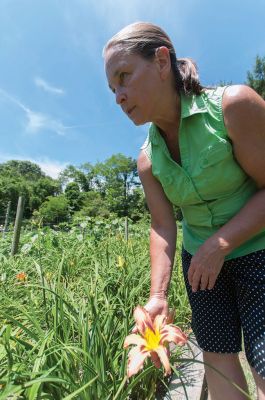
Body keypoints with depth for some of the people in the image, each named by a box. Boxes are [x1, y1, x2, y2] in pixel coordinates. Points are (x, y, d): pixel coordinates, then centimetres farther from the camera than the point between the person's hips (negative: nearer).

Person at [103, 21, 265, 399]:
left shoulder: (233, 105, -17)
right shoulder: (148, 159, -5)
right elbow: (162, 226, -5)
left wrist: (220, 244, -22)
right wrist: (158, 295, -13)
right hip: (200, 256, 4)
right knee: (218, 355, 13)